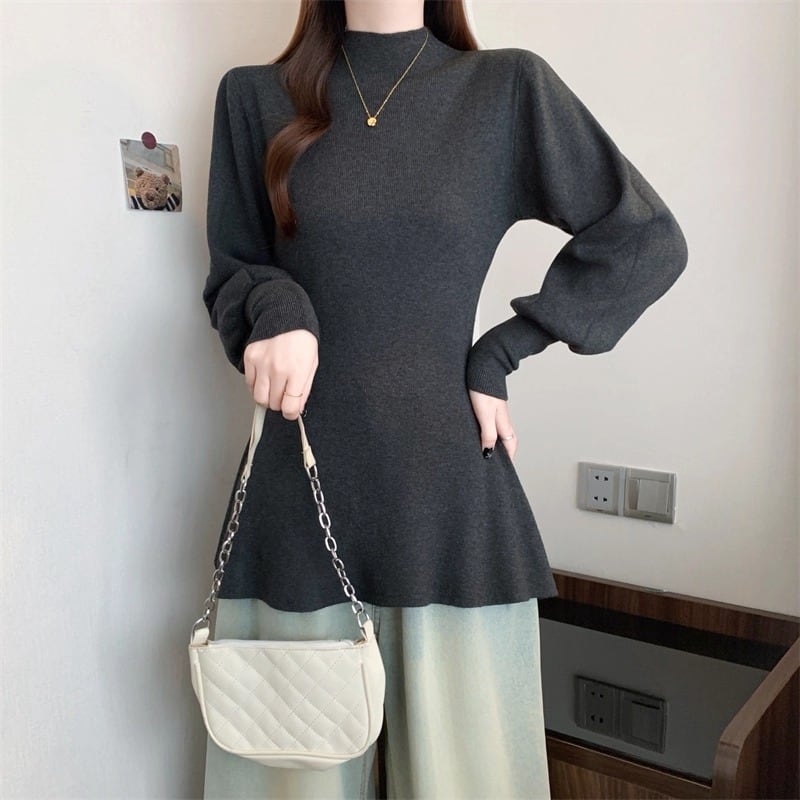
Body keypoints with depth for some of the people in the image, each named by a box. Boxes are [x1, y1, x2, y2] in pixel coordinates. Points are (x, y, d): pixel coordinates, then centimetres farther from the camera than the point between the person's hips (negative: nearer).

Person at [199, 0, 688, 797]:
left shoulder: (508, 88, 4)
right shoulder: (255, 95, 8)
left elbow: (646, 240, 6)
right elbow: (232, 271, 13)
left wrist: (499, 352, -1)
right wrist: (275, 309, -11)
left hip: (446, 486, -1)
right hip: (299, 488, 1)